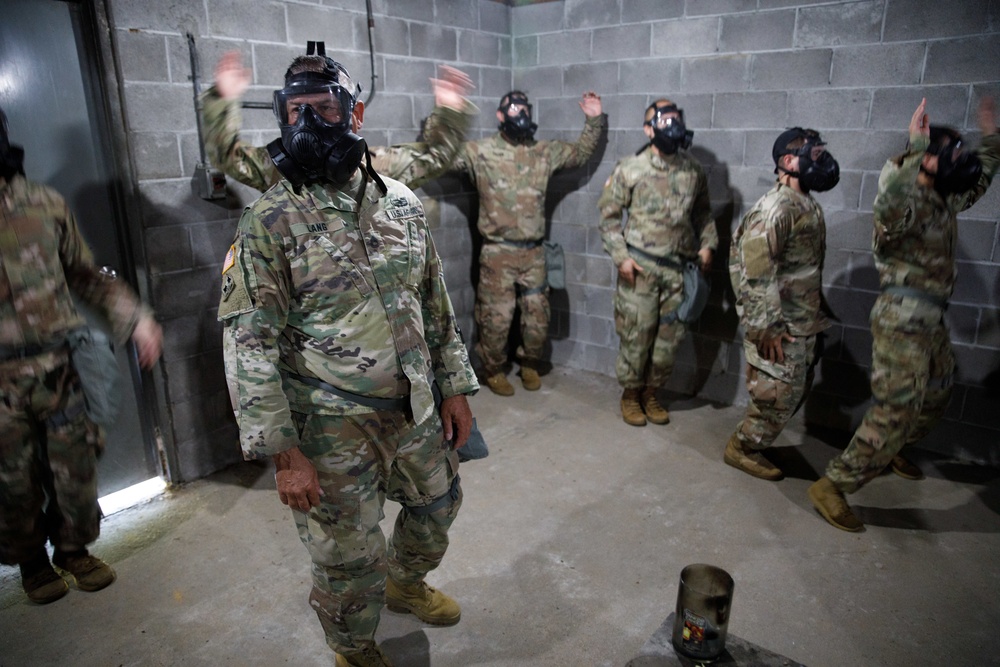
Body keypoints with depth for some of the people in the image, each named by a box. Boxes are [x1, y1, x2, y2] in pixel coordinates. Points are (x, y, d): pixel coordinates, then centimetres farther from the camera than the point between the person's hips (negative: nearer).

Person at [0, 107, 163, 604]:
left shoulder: (43, 204, 1)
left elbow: (87, 274, 9)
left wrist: (135, 318, -2)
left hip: (59, 371, 2)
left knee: (75, 473, 13)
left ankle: (74, 550, 36)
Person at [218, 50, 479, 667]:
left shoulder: (403, 203, 2)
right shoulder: (270, 222, -13)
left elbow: (436, 305, 9)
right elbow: (249, 343, -15)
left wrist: (455, 386, 8)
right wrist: (285, 453, -18)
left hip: (415, 411, 5)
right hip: (333, 429, -5)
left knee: (438, 505, 24)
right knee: (350, 561, 10)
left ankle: (406, 583, 56)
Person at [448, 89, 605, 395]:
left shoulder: (545, 152, 9)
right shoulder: (479, 151, -3)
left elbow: (581, 153, 23)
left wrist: (594, 120, 12)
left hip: (534, 252, 4)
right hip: (498, 253, -3)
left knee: (538, 317, 10)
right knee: (496, 318, 3)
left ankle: (529, 364, 33)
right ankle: (494, 371, 24)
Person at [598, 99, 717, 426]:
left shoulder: (693, 170, 6)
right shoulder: (630, 169, -5)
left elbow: (702, 212, 18)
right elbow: (609, 214, -2)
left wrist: (708, 243, 4)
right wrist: (620, 256, -9)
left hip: (679, 268, 4)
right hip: (640, 268, -4)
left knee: (669, 338, 9)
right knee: (636, 335, 2)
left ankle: (650, 393, 28)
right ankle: (630, 394, 23)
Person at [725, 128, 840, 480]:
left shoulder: (808, 206, 10)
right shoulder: (776, 207, -19)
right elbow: (754, 271, -24)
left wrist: (816, 317, 20)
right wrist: (765, 327, -24)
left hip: (804, 323, 10)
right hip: (781, 327, -9)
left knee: (796, 391, 17)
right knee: (780, 395, -1)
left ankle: (754, 442, 32)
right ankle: (742, 449, 18)